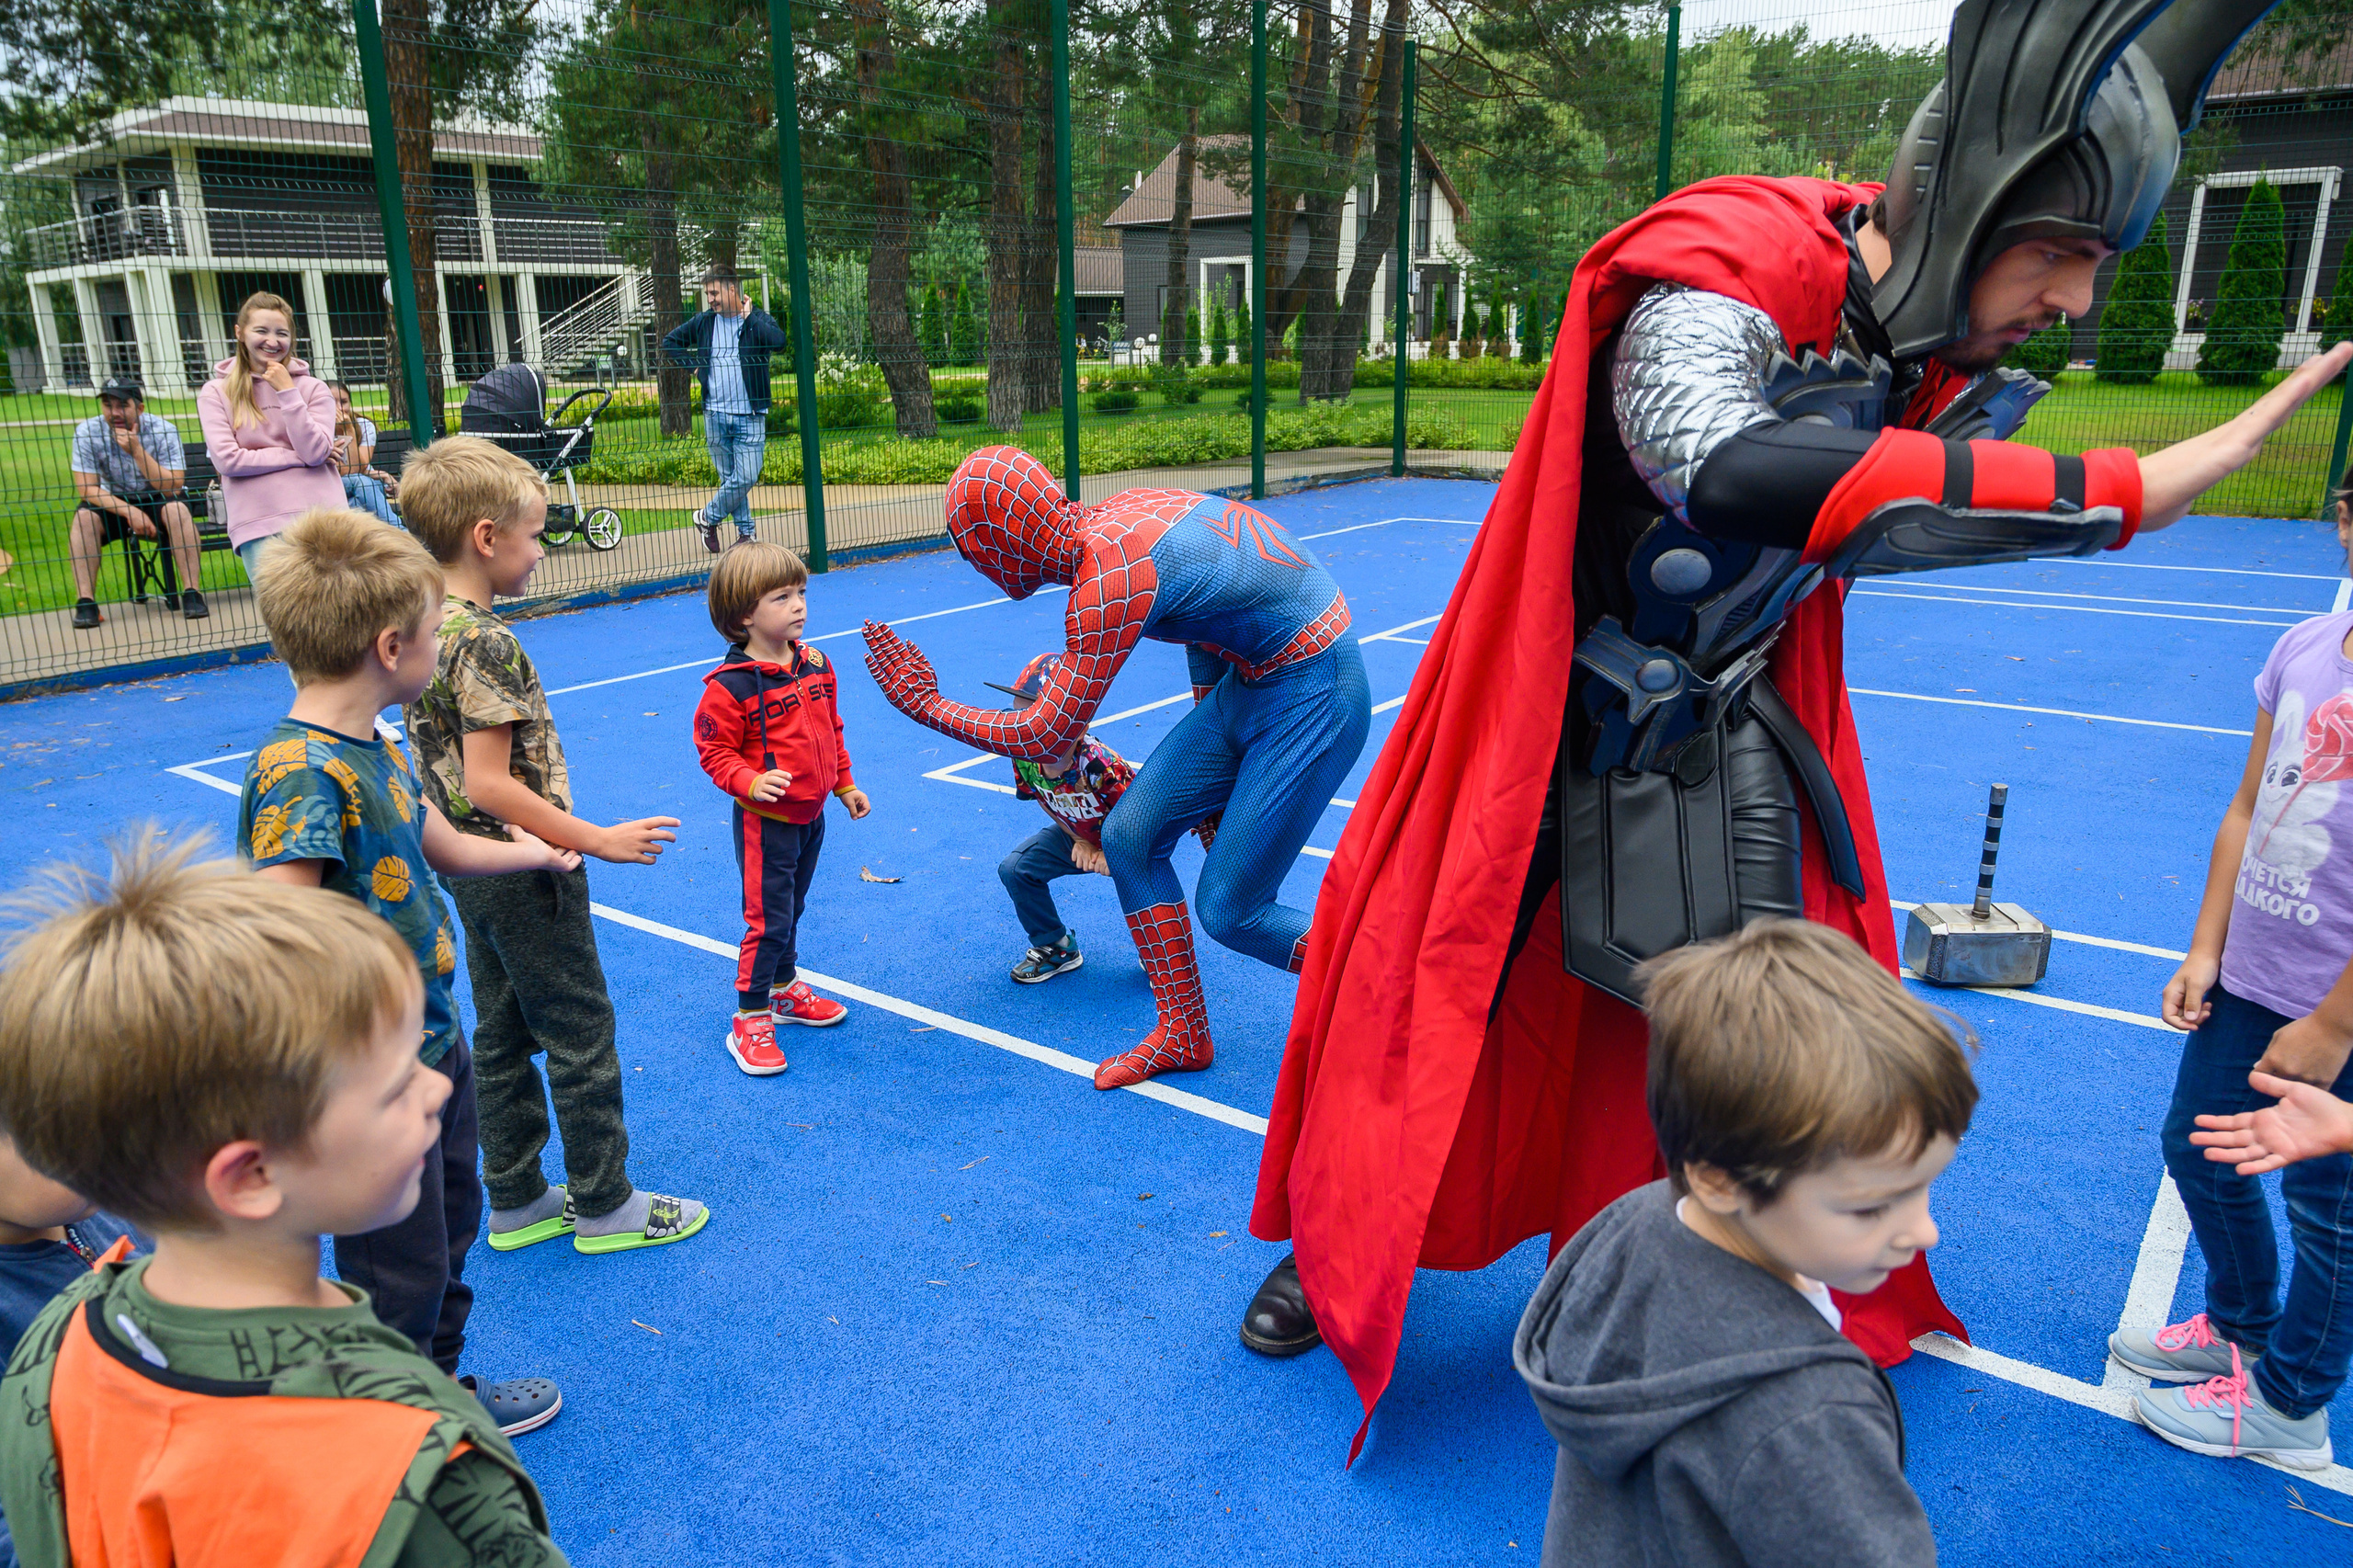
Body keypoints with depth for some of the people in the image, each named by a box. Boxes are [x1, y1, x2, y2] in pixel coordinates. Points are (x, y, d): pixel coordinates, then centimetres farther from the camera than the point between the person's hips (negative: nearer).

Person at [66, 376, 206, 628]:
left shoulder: (163, 430, -17)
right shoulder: (87, 432, -13)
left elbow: (173, 487, -24)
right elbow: (86, 488, -16)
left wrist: (137, 451, -33)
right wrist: (129, 512, -30)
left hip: (158, 500, -2)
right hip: (114, 502, 2)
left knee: (177, 509, -34)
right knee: (84, 516, -28)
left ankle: (191, 593, -32)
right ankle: (85, 601, -26)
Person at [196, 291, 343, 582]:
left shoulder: (313, 388, 11)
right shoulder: (215, 393, 9)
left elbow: (315, 452, -4)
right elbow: (227, 460, -3)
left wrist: (287, 392, -5)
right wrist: (299, 456, -3)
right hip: (259, 526, -1)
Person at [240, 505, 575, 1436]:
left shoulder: (373, 752, 4)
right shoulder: (303, 775, -27)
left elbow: (446, 848, 21)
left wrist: (534, 852, 39)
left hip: (432, 1048, 10)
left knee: (450, 1224, 25)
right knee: (399, 1278, 8)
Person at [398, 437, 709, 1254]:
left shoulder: (426, 627, 5)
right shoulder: (486, 643, -23)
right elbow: (490, 785, -26)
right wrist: (598, 840, -21)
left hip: (474, 870, 10)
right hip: (525, 872, -9)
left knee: (503, 1035, 17)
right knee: (581, 1037, 4)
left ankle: (516, 1200, 29)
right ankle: (604, 1205, 17)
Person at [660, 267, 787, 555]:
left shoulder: (758, 319, -1)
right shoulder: (704, 322, 9)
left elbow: (779, 340, -23)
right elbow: (669, 342, 21)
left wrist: (749, 317, -13)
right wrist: (694, 366, 8)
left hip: (750, 415, -3)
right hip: (715, 414, 3)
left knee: (746, 477, -8)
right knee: (730, 477, 6)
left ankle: (708, 517, 12)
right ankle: (745, 531, 17)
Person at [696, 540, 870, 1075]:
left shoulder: (815, 664, 2)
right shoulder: (729, 687, -19)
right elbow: (715, 752, -13)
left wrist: (845, 785, 17)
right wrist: (751, 783, -30)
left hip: (811, 815, 7)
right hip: (765, 821, -7)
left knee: (791, 910, 22)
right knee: (768, 920, -2)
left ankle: (783, 988, 40)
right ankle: (749, 1022, 11)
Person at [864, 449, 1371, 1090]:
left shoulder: (1108, 582, -27)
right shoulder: (1112, 514, 1)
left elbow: (1046, 736, -20)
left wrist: (929, 707, -7)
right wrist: (1210, 727, 23)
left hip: (1313, 693, -9)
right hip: (1248, 676, 9)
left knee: (1228, 911, -5)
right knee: (1130, 834, 5)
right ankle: (1183, 1035, 18)